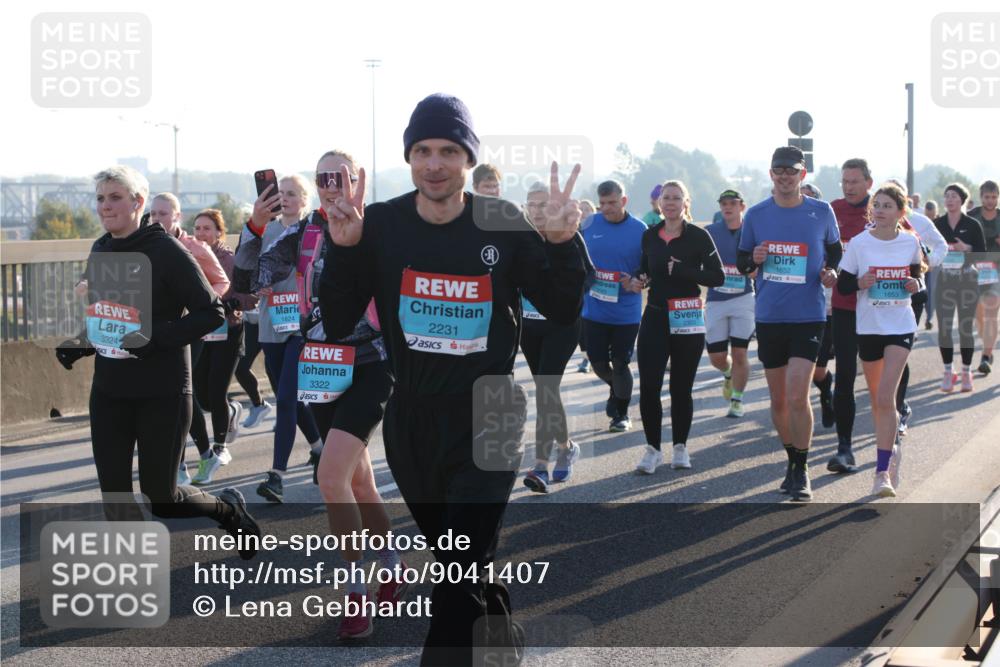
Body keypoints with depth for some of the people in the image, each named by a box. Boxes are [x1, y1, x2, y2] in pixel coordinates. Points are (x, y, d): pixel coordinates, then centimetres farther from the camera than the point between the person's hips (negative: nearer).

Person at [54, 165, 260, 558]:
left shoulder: (165, 250, -12)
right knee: (114, 496, 4)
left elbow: (211, 313, -12)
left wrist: (159, 336, -24)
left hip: (161, 394, -6)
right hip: (108, 393, 6)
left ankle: (230, 510, 31)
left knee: (162, 499, 1)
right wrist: (79, 345, 4)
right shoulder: (100, 251, 8)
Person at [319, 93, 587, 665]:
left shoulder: (504, 226, -8)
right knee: (453, 558, 20)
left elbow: (562, 312, -2)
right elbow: (337, 324, -7)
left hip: (487, 420, -3)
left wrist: (562, 245, -19)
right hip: (411, 420, 3)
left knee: (462, 572, -9)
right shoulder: (380, 225, -6)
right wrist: (344, 249, -21)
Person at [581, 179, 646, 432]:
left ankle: (622, 413, 23)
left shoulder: (639, 230, -6)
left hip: (626, 312, -2)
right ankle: (616, 390, 41)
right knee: (598, 362, 9)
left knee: (620, 364, 3)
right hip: (594, 309, 2)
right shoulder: (589, 224, 0)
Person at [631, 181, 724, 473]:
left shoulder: (698, 237, -4)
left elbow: (717, 276, -8)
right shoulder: (650, 235, 8)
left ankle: (680, 447, 19)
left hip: (687, 319, -3)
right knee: (648, 386, -6)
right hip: (654, 317, 3)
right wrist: (637, 279, 2)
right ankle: (652, 448, 5)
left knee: (681, 388, 4)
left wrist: (682, 270, -19)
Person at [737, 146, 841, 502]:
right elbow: (741, 262, 12)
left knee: (797, 396, -13)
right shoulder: (756, 215, 4)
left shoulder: (821, 212, 0)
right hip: (768, 317, 3)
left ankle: (802, 470, 1)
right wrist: (753, 259, -10)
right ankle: (792, 460, 29)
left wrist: (832, 272, -7)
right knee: (779, 399, 10)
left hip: (808, 316, -3)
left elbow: (836, 252, 14)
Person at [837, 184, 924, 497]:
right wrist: (860, 283, -20)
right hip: (868, 327, 1)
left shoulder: (911, 242, 0)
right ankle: (890, 450, 38)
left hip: (901, 327, -1)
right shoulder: (859, 243, -5)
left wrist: (916, 284, -5)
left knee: (886, 397, -13)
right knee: (877, 398, 12)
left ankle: (882, 471, -12)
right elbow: (842, 284, 0)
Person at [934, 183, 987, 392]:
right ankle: (948, 372, 9)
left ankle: (966, 372, 12)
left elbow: (982, 253, 0)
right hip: (944, 280, 2)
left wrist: (967, 249, -17)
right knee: (944, 327, -2)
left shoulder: (972, 224, -1)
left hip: (967, 280, -2)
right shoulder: (937, 224, 5)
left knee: (966, 327, 1)